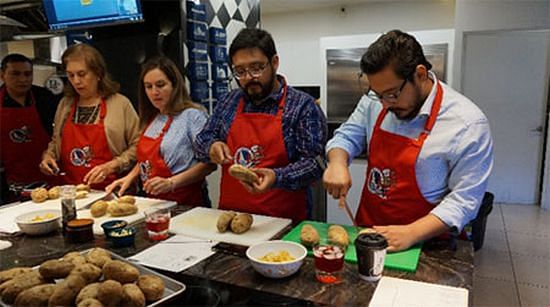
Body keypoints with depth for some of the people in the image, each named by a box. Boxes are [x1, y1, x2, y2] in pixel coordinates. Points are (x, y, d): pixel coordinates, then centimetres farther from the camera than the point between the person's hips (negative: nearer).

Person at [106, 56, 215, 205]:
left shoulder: (192, 115, -8)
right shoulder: (151, 119, 14)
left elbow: (209, 162, -14)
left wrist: (171, 182, -21)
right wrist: (129, 178, 9)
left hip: (185, 203, -6)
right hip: (155, 202, 6)